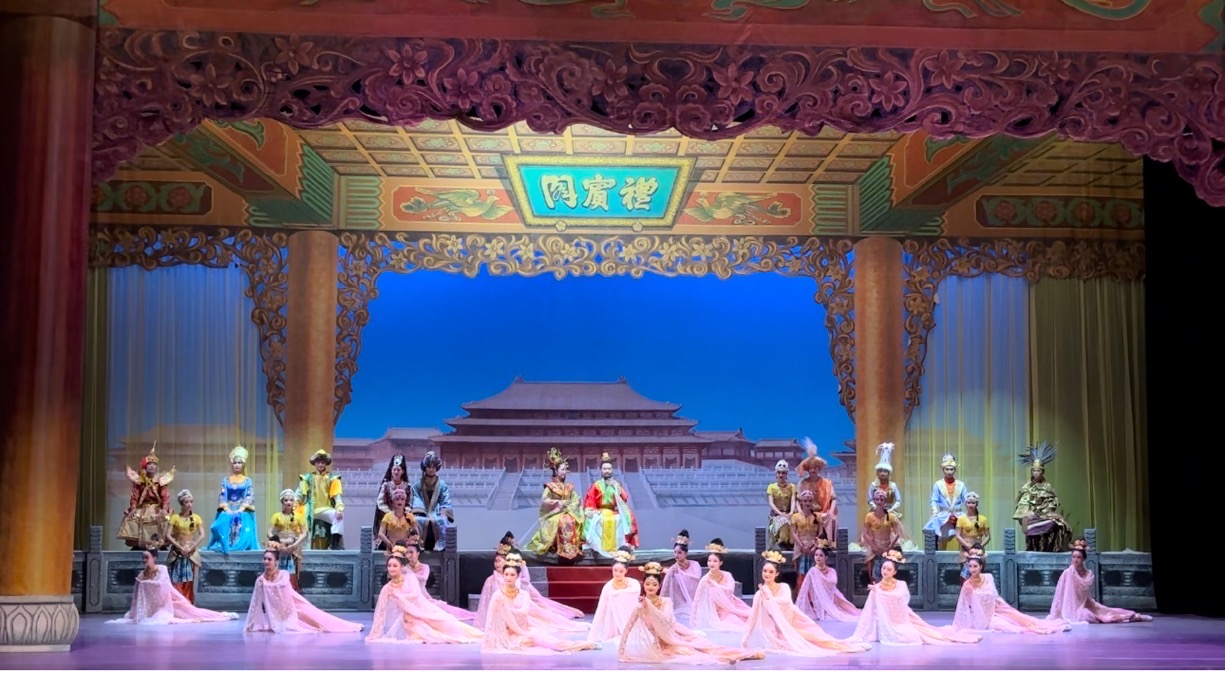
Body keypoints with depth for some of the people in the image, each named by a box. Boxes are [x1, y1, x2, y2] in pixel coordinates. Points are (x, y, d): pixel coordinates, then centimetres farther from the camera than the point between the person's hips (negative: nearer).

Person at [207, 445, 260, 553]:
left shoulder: (248, 481, 10)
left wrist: (240, 510, -14)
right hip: (227, 512, 1)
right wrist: (227, 510, -11)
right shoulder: (225, 480, 14)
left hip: (243, 513, -1)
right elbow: (222, 497, 5)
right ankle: (224, 547, -23)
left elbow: (249, 498, 0)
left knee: (243, 531, -25)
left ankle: (241, 547, -24)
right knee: (225, 524, -23)